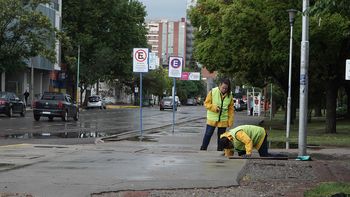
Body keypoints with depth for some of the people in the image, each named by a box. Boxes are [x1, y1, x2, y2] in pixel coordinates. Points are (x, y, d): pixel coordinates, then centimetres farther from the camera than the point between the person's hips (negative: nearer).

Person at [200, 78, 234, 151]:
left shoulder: (229, 95, 0)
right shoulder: (213, 92, -7)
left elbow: (231, 109, 4)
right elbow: (206, 103, -3)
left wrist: (230, 121, -1)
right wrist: (214, 107, -20)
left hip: (223, 120, 2)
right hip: (212, 118, -2)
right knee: (208, 134, 1)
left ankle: (220, 151, 17)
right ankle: (203, 149, 10)